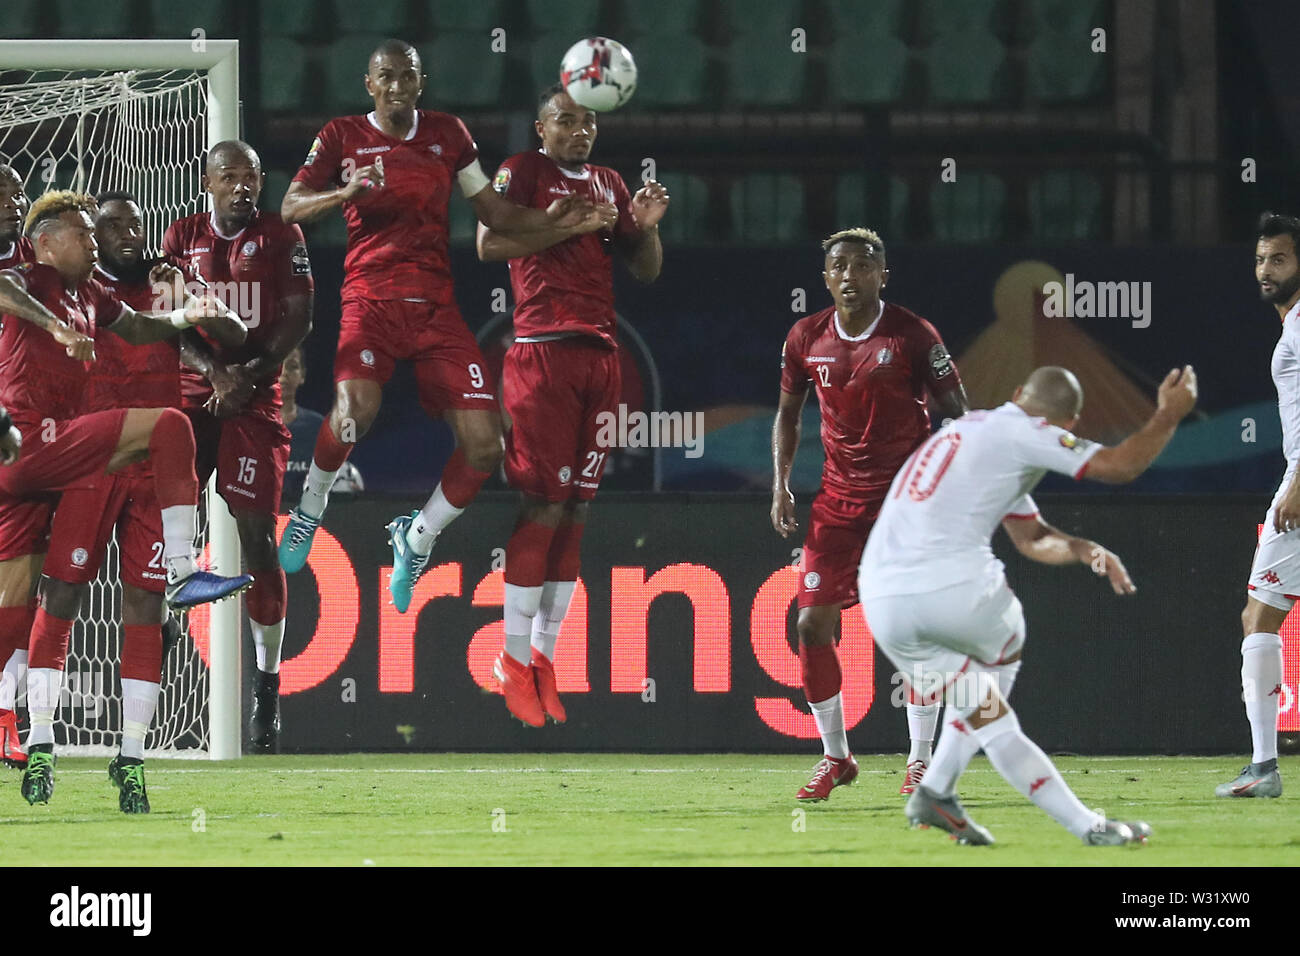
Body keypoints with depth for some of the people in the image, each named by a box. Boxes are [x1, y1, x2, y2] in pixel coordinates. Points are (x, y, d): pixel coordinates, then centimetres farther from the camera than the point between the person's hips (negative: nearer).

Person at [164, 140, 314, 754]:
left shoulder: (281, 237, 5)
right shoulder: (183, 237, 9)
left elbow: (299, 318, 0)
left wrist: (249, 372, -12)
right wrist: (212, 369, -12)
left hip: (257, 397, -2)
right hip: (193, 388, 2)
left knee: (257, 533, -7)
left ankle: (267, 682, -1)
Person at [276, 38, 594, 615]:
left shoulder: (448, 134, 12)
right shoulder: (343, 136, 5)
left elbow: (492, 212, 17)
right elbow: (291, 208, -2)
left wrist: (546, 219, -2)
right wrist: (346, 192, -22)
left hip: (436, 306, 3)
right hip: (371, 300, -3)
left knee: (484, 445, -7)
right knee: (356, 408, -33)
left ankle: (416, 538, 19)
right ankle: (310, 507, -3)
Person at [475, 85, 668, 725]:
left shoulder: (610, 185, 20)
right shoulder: (522, 173, 1)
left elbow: (646, 273, 22)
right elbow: (489, 245, -14)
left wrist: (645, 228, 2)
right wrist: (573, 225, -17)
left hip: (600, 357, 6)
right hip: (543, 353, -6)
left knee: (576, 507, 5)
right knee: (543, 505, -10)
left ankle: (544, 660, 9)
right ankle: (515, 662, -4)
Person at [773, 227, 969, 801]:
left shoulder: (913, 336, -9)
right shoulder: (806, 338, 2)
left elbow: (955, 415, -4)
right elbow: (788, 412, 16)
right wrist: (781, 484, 6)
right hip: (838, 495, 4)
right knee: (812, 624, -4)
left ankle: (920, 759, 5)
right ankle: (835, 758, 11)